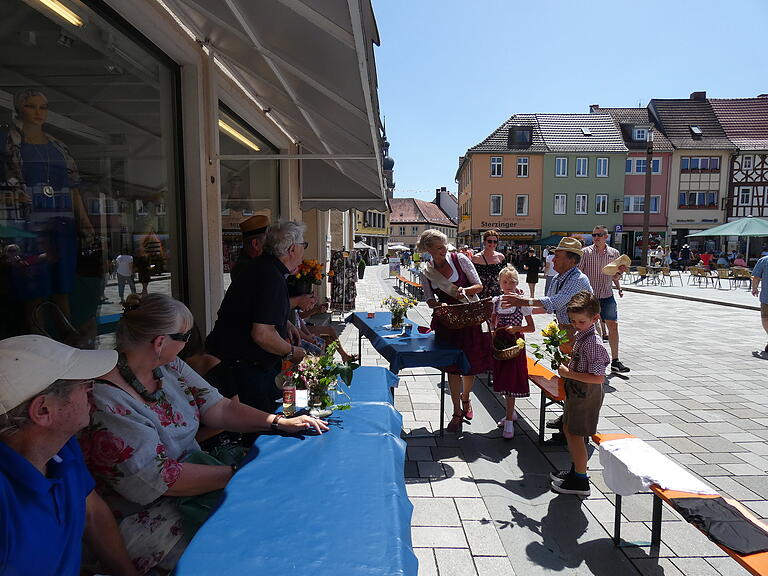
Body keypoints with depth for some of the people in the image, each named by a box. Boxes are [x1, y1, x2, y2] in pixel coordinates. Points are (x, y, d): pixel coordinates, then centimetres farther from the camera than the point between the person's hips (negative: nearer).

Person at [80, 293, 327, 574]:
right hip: (142, 516, -7)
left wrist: (280, 422, -9)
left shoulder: (169, 366, 1)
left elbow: (218, 408, 2)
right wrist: (237, 473, -24)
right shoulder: (106, 401, -26)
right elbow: (158, 479, -26)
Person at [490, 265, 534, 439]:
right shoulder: (496, 301, 4)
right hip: (499, 343, 5)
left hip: (515, 344, -5)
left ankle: (509, 420, 4)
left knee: (511, 380, -4)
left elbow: (531, 327, -6)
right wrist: (494, 330, -4)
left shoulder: (521, 302, -8)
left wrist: (516, 328, -21)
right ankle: (511, 412, 31)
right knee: (502, 379, 12)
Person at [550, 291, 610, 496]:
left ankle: (580, 481, 18)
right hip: (576, 393, 10)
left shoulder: (593, 343, -25)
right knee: (568, 430, 20)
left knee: (575, 435, 2)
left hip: (585, 395, -10)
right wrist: (568, 362, 2)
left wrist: (569, 374, -24)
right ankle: (576, 469, 37)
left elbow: (598, 378, -28)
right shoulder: (581, 336, 4)